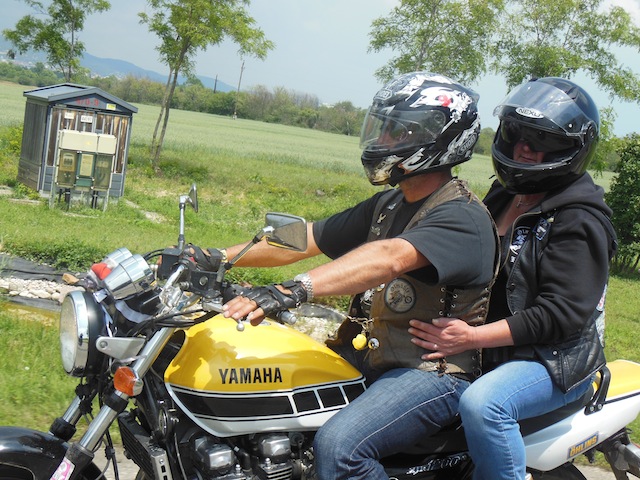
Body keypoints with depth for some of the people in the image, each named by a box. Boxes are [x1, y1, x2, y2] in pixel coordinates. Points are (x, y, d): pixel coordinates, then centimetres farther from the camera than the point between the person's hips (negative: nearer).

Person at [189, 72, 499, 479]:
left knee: (339, 446, -32)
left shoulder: (461, 217, -16)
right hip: (369, 355, 9)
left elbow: (388, 259, -34)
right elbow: (306, 239, 11)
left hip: (434, 371, -9)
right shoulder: (387, 205, 14)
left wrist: (292, 291, -46)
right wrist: (216, 258, 1)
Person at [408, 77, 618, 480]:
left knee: (482, 403, -35)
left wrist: (473, 338, -29)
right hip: (494, 351, 9)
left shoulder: (579, 221, -15)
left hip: (556, 360, -9)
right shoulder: (504, 197, 12)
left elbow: (560, 314, -23)